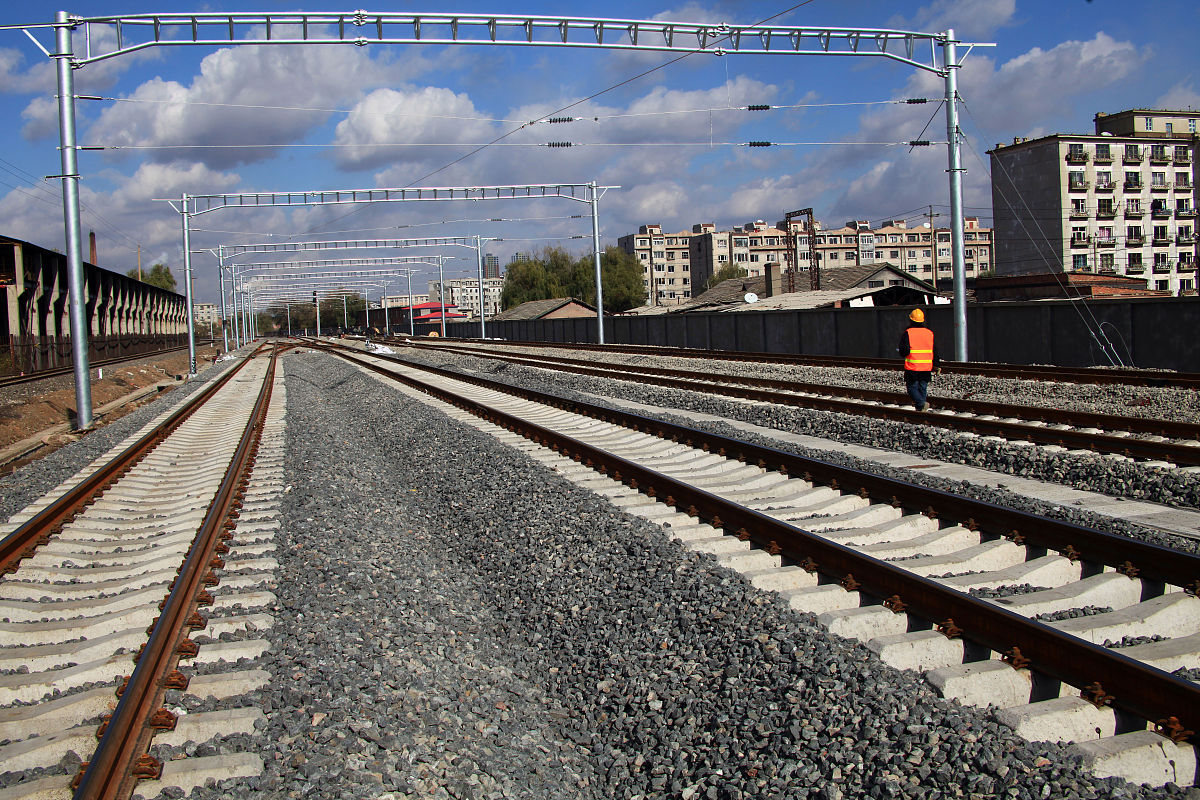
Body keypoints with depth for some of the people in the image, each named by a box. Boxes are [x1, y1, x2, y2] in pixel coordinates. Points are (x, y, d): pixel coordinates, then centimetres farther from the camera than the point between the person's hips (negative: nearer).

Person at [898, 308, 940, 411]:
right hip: (927, 367, 4)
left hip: (912, 367, -4)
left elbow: (904, 351, -13)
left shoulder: (907, 333, -7)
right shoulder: (930, 333, 7)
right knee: (923, 388, 12)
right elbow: (935, 351, 9)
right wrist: (936, 365, 15)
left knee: (912, 387, 3)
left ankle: (920, 403, -20)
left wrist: (904, 353, 9)